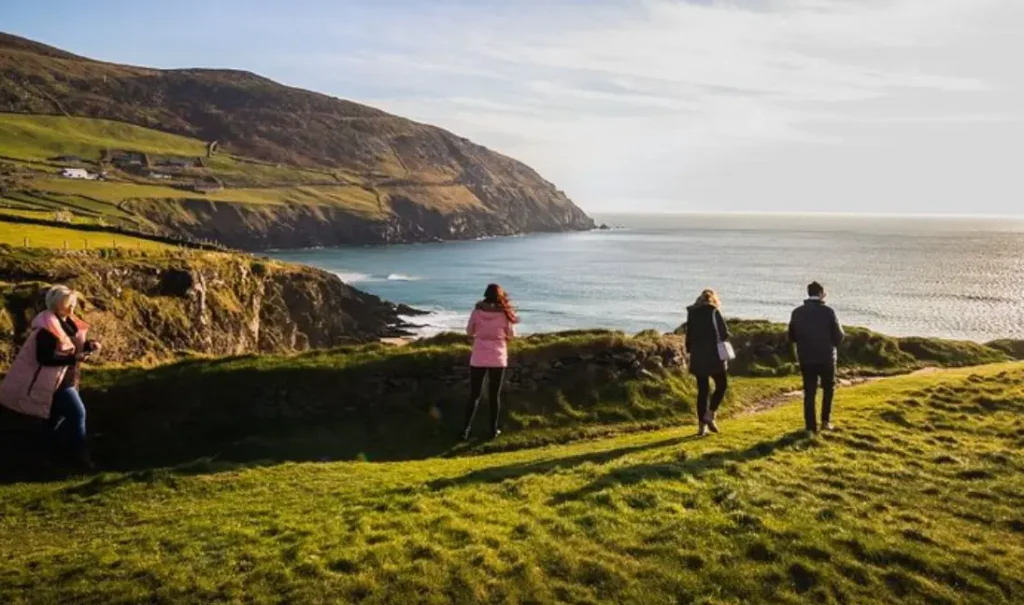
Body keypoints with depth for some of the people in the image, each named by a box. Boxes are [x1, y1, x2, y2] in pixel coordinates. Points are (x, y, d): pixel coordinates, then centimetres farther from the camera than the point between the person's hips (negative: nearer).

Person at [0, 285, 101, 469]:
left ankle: (53, 443, 46)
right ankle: (80, 455, -4)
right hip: (55, 380, -10)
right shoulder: (47, 328, -25)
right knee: (77, 412, -11)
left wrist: (88, 346, -6)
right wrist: (74, 358, -32)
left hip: (66, 377, 10)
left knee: (59, 412, 25)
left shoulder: (68, 322, 4)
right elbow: (44, 358, -27)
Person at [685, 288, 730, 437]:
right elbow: (724, 333, -5)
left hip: (697, 357, 5)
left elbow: (688, 335, 9)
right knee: (721, 385, 11)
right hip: (713, 355, -5)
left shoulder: (691, 313, 8)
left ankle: (702, 425, 8)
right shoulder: (713, 311, -6)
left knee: (702, 390, 9)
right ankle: (710, 415, -4)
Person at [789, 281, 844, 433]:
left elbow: (792, 337, 5)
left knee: (809, 392, 7)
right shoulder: (828, 311, -11)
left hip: (806, 358, 2)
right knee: (828, 388, 19)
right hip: (826, 357, -2)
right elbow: (838, 336, -5)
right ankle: (825, 420, 16)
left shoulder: (797, 312, -2)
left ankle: (811, 426, 7)